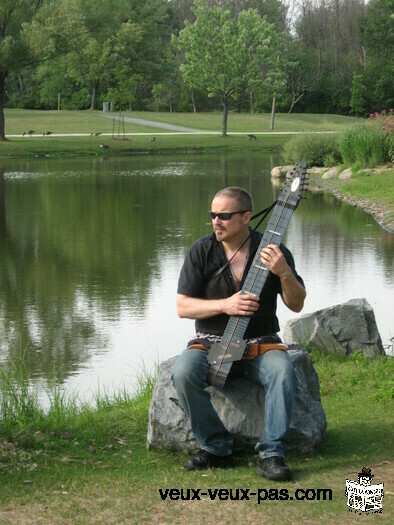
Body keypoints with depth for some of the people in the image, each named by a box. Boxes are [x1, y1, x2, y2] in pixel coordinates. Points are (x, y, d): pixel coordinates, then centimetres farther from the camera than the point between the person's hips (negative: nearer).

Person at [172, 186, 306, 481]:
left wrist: (284, 272, -22)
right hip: (211, 343, 1)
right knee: (184, 372, -29)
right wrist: (224, 305, -17)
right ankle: (217, 448, -15)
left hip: (260, 343, -1)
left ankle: (272, 454, -27)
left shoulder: (272, 251, -2)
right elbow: (183, 307, -1)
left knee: (283, 370, -32)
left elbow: (296, 305, -2)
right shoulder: (202, 252, 0)